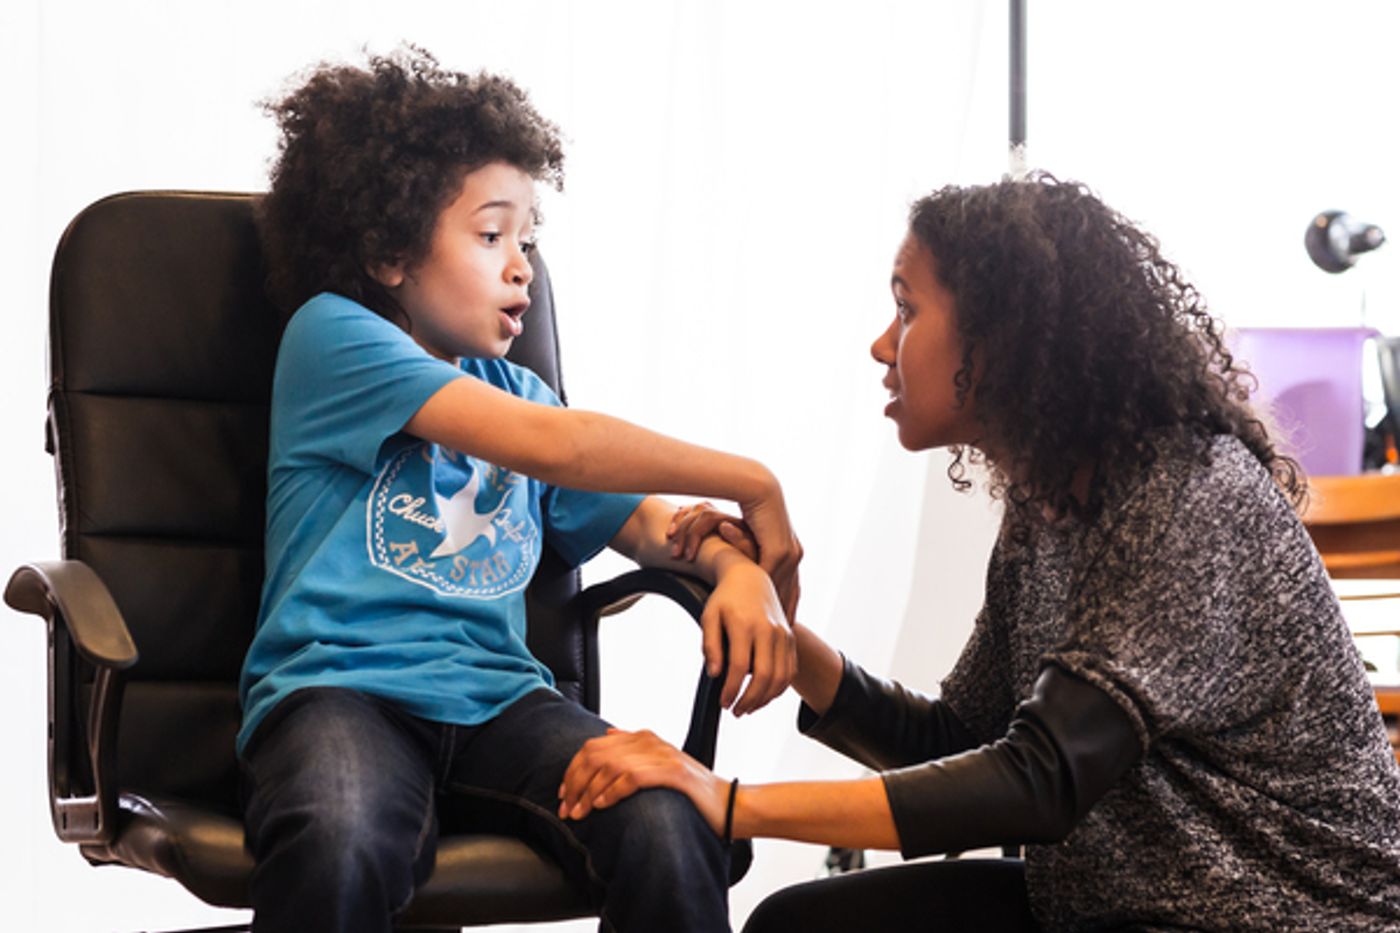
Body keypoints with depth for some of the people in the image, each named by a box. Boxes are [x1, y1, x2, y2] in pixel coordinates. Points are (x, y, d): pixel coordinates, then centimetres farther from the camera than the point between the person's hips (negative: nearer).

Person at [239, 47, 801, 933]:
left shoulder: (516, 391, 24)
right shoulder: (332, 335, 1)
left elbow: (651, 522, 24)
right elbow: (552, 444, -7)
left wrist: (739, 568, -1)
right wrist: (751, 484, 2)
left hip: (494, 696, 5)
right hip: (339, 686, -5)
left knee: (672, 831, -27)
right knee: (339, 849, -41)